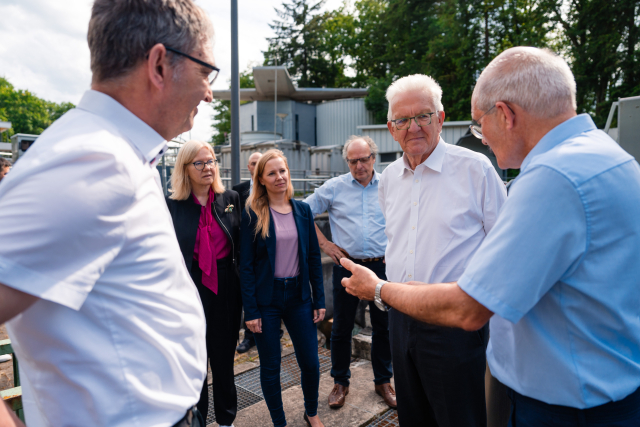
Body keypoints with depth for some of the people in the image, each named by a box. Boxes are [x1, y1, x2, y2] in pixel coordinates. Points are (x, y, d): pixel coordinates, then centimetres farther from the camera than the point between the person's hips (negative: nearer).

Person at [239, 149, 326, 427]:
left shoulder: (302, 210, 3)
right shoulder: (252, 214, -6)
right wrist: (251, 310, -10)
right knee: (270, 367, 10)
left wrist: (319, 300, 3)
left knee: (310, 363, 9)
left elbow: (313, 257, 6)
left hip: (299, 295, 3)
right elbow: (246, 265, -6)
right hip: (266, 298, -3)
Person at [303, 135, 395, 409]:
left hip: (382, 265, 1)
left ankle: (383, 381, 32)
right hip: (347, 265, 0)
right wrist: (324, 244, 1)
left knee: (383, 326, 11)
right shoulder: (334, 187, 2)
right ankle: (340, 382, 28)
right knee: (341, 327, 8)